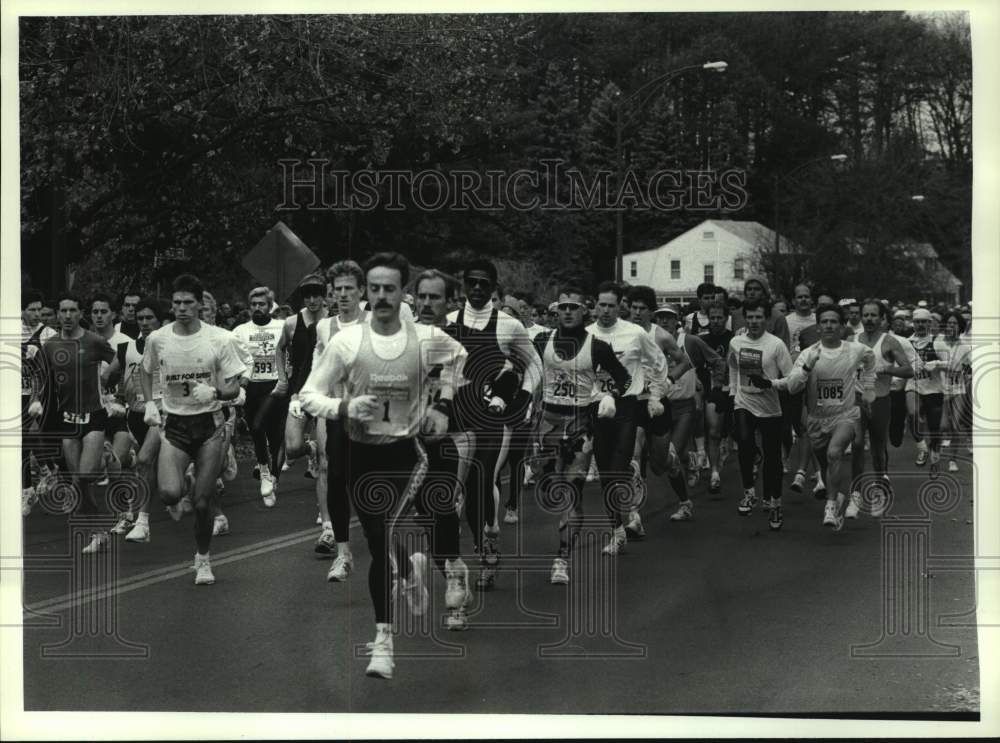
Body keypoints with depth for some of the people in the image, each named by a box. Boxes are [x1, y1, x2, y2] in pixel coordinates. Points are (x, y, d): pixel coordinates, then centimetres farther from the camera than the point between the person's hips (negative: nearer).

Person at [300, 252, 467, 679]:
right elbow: (309, 396, -5)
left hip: (407, 453, -2)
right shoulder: (346, 341, -9)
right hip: (361, 455, 2)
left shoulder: (427, 339, -6)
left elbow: (459, 357, 18)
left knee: (383, 535, -19)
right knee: (378, 547, 8)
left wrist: (443, 406, 8)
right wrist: (345, 408, -24)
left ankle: (383, 637, -2)